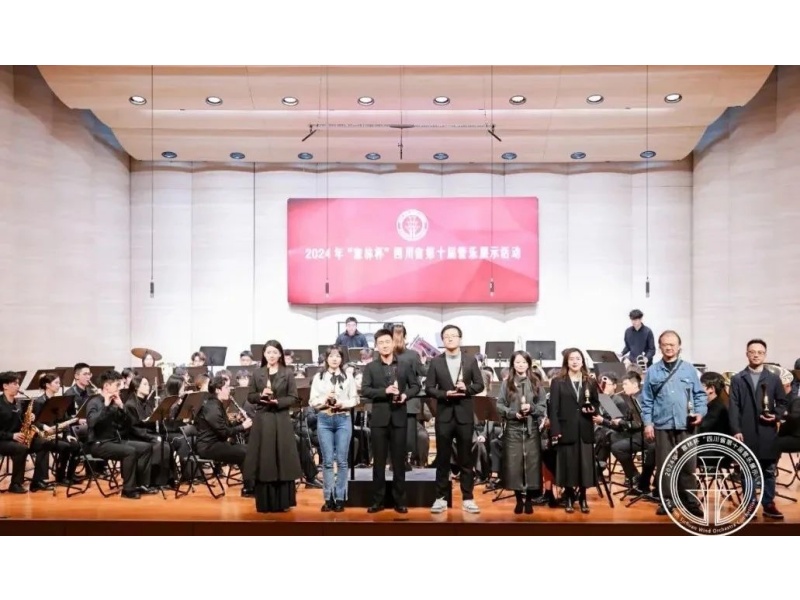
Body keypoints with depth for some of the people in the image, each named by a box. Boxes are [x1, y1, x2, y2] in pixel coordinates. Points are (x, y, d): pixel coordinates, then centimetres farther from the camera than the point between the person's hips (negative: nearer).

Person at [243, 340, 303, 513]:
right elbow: (250, 397, 7)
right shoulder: (257, 374, 7)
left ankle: (282, 502, 10)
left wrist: (277, 401, -17)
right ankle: (264, 502, 11)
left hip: (281, 420, -1)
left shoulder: (288, 373, 1)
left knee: (282, 460, 0)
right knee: (263, 461, 2)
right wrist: (261, 395, -13)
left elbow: (294, 398, -2)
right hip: (262, 420, 1)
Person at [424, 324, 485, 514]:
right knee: (442, 458, 5)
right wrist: (444, 394, -16)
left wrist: (467, 388, -15)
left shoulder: (471, 360, 4)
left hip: (465, 415, 0)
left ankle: (467, 498, 12)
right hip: (444, 415, 0)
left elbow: (479, 384, 4)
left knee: (466, 458, 6)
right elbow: (429, 388, 0)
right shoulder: (436, 362, 2)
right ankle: (441, 498, 12)